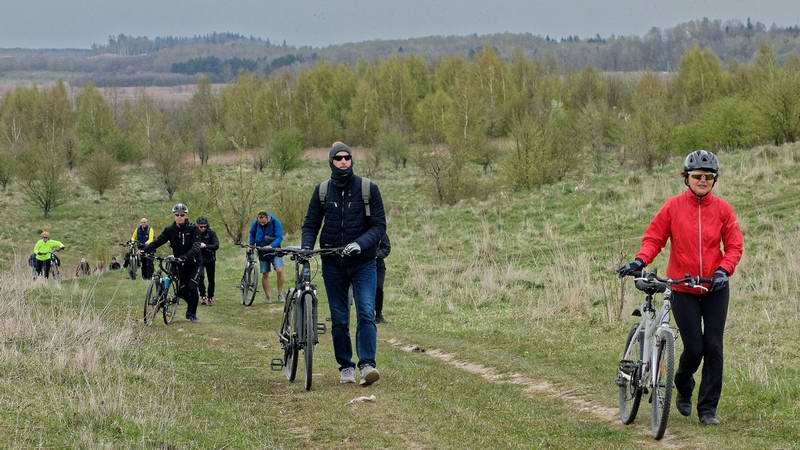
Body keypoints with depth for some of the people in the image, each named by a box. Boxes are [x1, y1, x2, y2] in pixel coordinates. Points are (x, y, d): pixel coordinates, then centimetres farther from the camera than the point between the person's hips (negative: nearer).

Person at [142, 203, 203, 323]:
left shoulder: (192, 229, -13)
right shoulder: (170, 230, -3)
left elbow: (196, 246, -24)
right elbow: (158, 241, -11)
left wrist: (185, 257, -41)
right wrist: (144, 250, -28)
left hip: (194, 262, -3)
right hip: (180, 264, 3)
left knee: (192, 287, -15)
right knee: (181, 291, -2)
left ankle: (192, 314, 0)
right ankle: (192, 303, 29)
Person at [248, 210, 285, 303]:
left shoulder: (275, 222, -16)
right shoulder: (255, 224, -5)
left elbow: (279, 237, -20)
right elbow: (252, 234, 15)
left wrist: (271, 246, -35)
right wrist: (251, 245, 3)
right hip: (262, 252, 3)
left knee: (279, 270, -20)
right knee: (265, 274, 0)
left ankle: (280, 293, -6)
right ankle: (267, 296, 10)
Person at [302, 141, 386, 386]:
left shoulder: (368, 188, -3)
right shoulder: (322, 190, 4)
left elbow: (379, 225, -5)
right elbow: (311, 225, 8)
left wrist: (360, 244, -22)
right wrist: (306, 248, -11)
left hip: (363, 262, -2)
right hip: (333, 263, 3)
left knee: (366, 313, -16)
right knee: (339, 319, 5)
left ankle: (367, 365, -21)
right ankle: (345, 367, 14)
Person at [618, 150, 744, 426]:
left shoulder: (722, 209, -2)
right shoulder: (673, 207, -4)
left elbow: (734, 246, 0)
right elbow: (654, 238, -1)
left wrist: (723, 270, -16)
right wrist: (640, 261, -18)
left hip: (715, 289, 1)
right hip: (683, 289, -1)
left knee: (713, 347, -3)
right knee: (694, 348, -4)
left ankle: (708, 409, 7)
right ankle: (683, 390, 28)